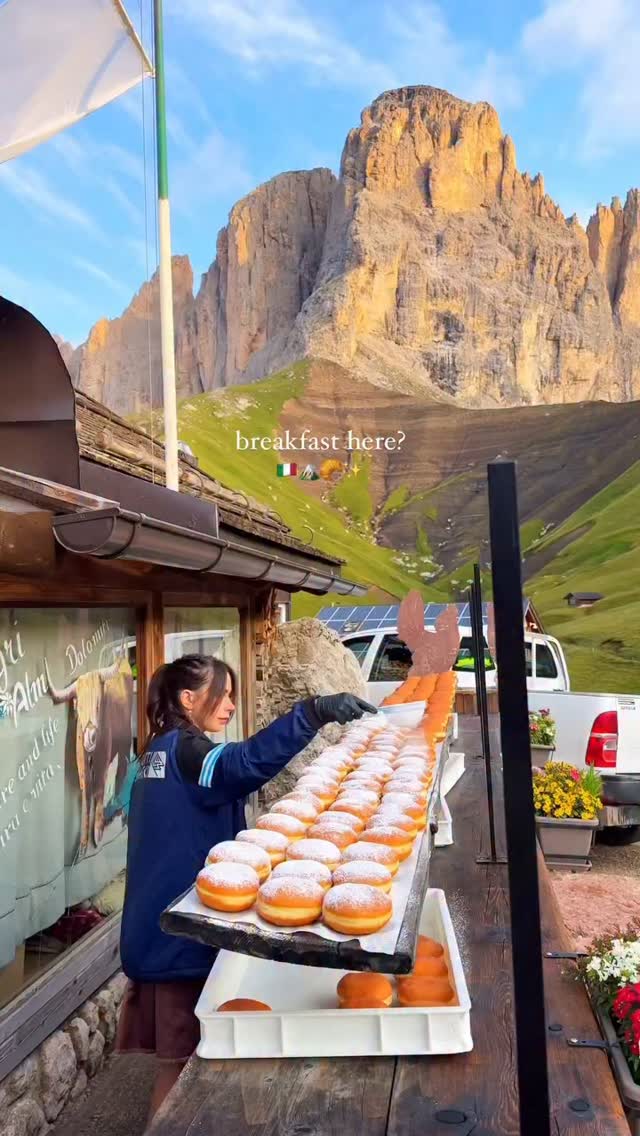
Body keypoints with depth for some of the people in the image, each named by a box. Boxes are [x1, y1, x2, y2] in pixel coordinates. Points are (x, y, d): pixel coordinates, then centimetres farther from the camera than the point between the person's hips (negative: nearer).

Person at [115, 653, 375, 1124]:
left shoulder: (159, 753, 11)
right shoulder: (183, 750, -19)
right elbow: (244, 763, -41)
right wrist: (314, 711, -51)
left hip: (160, 930, 9)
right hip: (180, 934, -9)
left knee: (179, 1056, 20)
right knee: (180, 1061, 4)